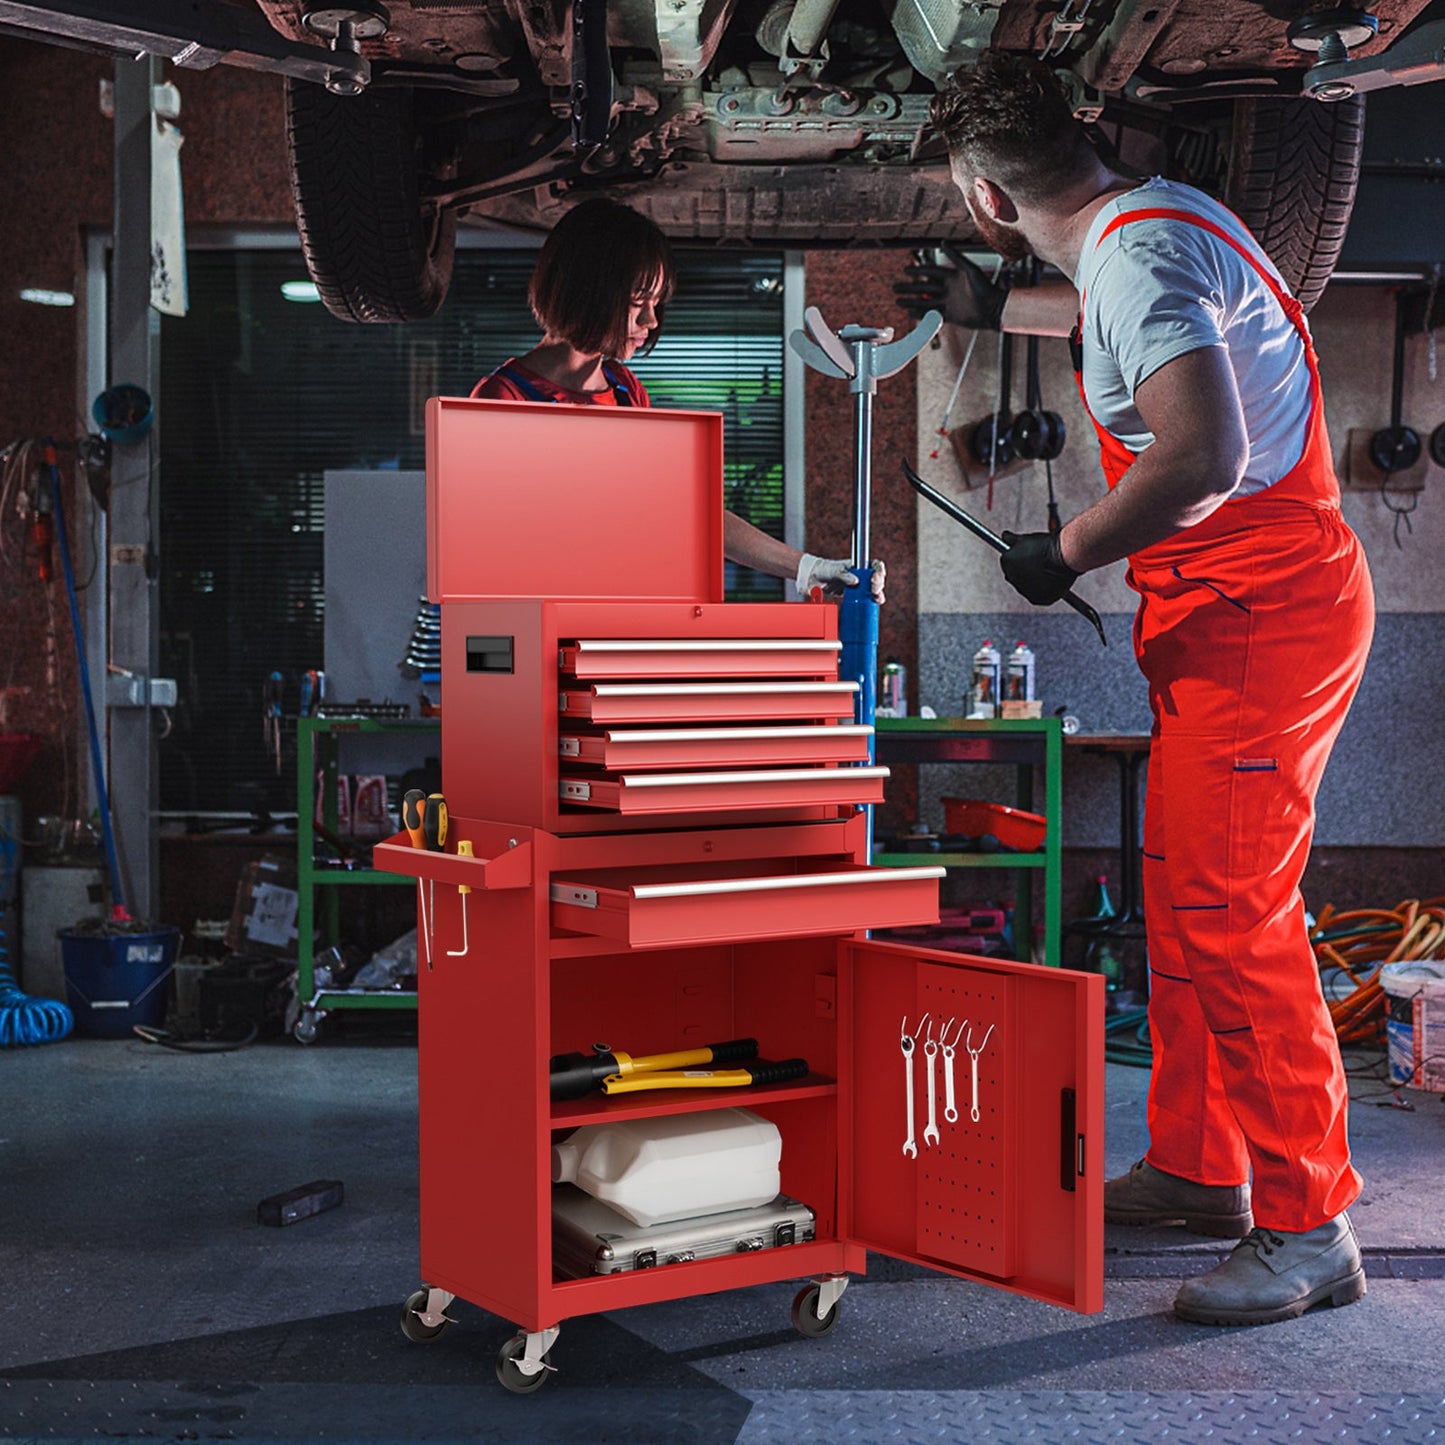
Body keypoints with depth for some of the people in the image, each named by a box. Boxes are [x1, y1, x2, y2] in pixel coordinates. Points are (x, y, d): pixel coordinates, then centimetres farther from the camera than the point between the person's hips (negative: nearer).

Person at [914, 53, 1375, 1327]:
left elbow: (1202, 458, -30)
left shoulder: (1139, 252, -17)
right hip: (1225, 611, 11)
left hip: (1261, 609, -11)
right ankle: (1195, 1167, 24)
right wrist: (998, 310, 54)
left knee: (1232, 909, -11)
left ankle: (1307, 1228, -3)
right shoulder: (1147, 224, 15)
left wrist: (1065, 554, -16)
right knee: (1180, 890, 14)